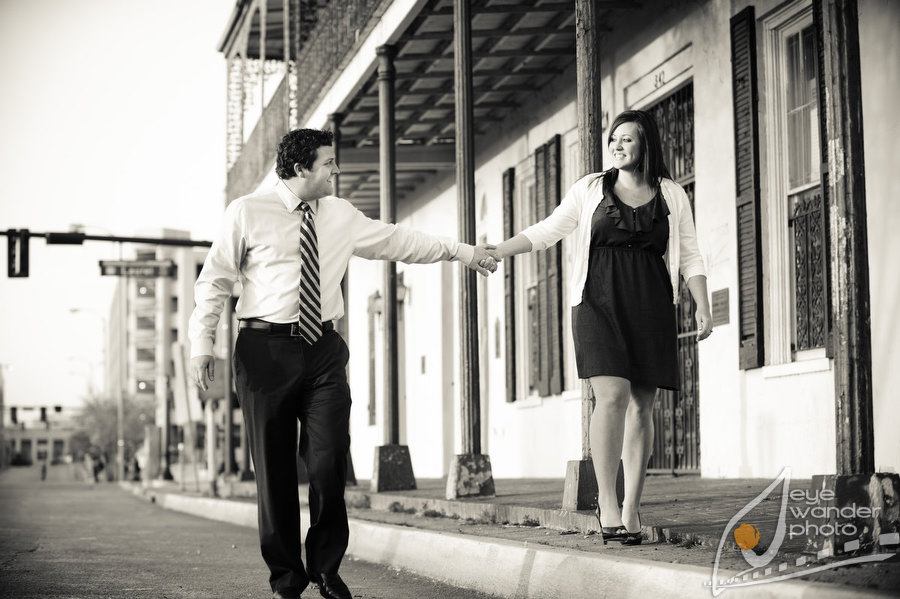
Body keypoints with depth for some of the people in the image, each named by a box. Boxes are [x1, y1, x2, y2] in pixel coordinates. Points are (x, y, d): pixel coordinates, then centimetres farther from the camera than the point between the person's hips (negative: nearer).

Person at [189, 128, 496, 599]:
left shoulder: (341, 215, 12)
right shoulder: (248, 213, -1)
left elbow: (396, 240, 22)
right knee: (274, 467, 1)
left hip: (324, 349, 3)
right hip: (266, 349, -3)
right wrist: (202, 344, -5)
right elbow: (214, 279, 2)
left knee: (330, 462, -6)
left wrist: (459, 251, 22)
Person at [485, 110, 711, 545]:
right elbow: (546, 231, 9)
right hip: (600, 302, -2)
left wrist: (702, 307, 1)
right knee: (612, 395, -17)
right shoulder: (590, 189, 10)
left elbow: (689, 256, 11)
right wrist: (498, 251, -3)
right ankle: (607, 503, -14)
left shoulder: (671, 196, 12)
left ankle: (631, 508, 7)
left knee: (641, 405, 1)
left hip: (650, 308, 2)